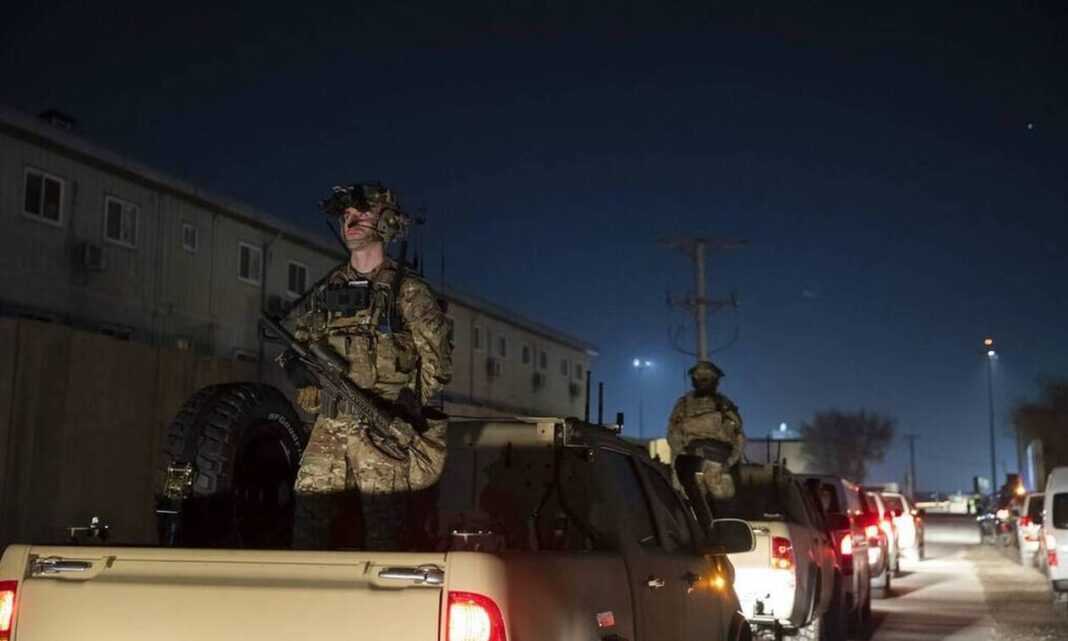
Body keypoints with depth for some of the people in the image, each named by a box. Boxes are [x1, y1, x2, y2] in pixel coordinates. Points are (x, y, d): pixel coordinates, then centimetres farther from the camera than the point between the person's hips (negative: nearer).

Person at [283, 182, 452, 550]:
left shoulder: (407, 290, 3)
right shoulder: (325, 291, 17)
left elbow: (437, 357, 0)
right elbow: (303, 339, 25)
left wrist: (411, 403, -11)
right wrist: (297, 365, 3)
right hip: (329, 426, 5)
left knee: (384, 527, -6)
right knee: (309, 515, 0)